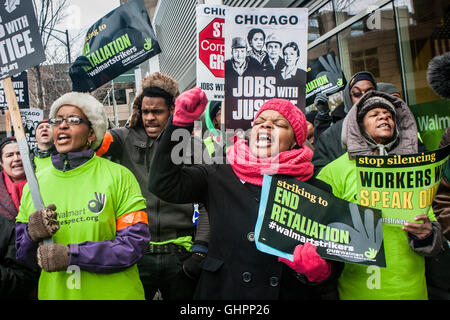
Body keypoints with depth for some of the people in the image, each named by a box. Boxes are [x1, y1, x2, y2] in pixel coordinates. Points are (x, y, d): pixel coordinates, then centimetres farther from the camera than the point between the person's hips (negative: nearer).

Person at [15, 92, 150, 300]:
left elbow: (135, 243, -15)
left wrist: (72, 255, -21)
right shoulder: (35, 183, 1)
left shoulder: (118, 176, -8)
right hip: (54, 293, 3)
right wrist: (32, 235, -15)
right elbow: (23, 256, 5)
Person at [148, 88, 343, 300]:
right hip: (222, 291, 0)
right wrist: (180, 122, -14)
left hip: (289, 294, 0)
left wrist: (320, 270, -21)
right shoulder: (221, 177, 0)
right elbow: (163, 183, -9)